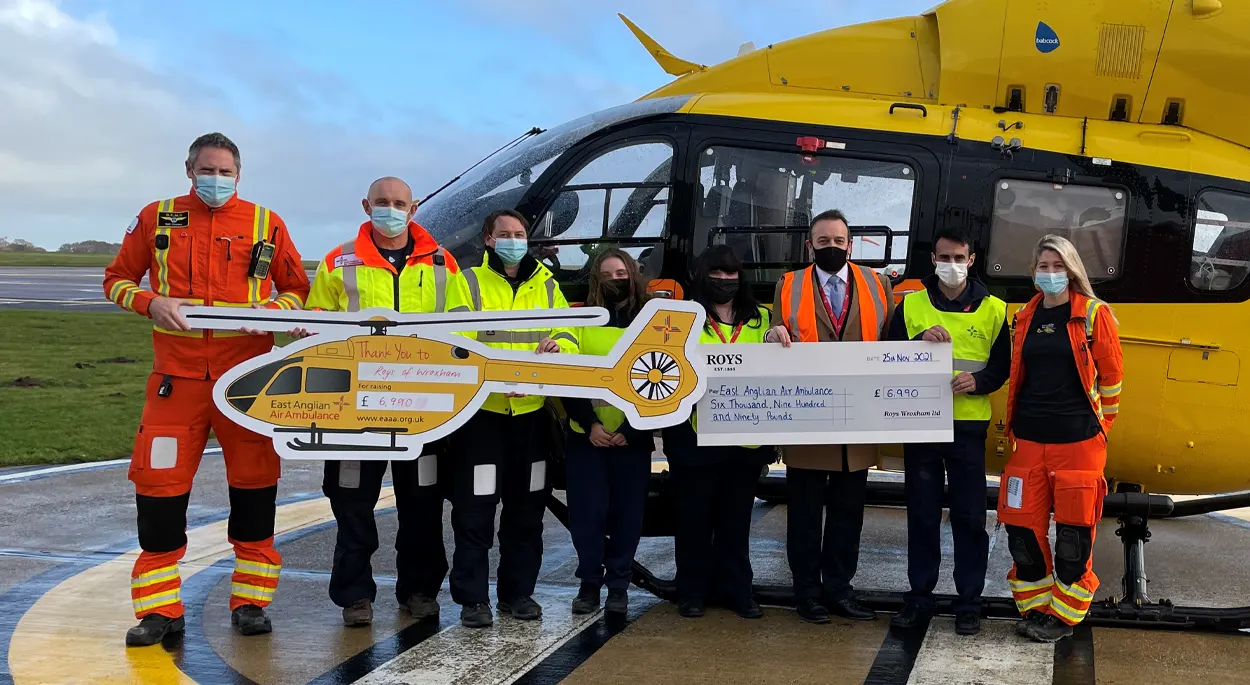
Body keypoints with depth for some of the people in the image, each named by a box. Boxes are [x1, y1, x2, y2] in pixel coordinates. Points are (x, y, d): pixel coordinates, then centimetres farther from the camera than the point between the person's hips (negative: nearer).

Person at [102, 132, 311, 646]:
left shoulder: (266, 223, 7)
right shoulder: (157, 218, 8)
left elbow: (297, 289, 12)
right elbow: (118, 279, 12)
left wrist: (271, 310, -9)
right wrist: (150, 302, -8)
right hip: (176, 377, 0)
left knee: (254, 485, 3)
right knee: (159, 486, -2)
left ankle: (250, 602, 16)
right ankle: (160, 609, 10)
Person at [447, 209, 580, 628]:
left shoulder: (547, 286, 13)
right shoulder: (470, 283, 1)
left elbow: (568, 336, 6)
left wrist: (556, 348, -19)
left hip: (531, 412, 4)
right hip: (480, 410, -4)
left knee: (526, 508, 11)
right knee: (475, 509, -3)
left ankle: (518, 592, 23)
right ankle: (472, 598, 6)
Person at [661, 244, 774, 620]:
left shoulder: (761, 319, 12)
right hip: (695, 434, -2)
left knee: (736, 518, 10)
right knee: (694, 516, 5)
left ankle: (736, 590, 19)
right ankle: (692, 591, 15)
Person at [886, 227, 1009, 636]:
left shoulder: (993, 310, 6)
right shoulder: (911, 305, 7)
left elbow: (1003, 367, 6)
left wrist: (978, 381, -14)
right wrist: (920, 339, -16)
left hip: (968, 426, -1)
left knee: (969, 517, 1)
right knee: (922, 514, 7)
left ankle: (969, 601, 11)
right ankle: (920, 595, 17)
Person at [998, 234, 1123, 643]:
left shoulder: (1093, 314, -3)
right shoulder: (1024, 318, 10)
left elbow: (1111, 374, 1)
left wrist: (1101, 423, 4)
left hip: (1077, 441, -4)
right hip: (1029, 439, 4)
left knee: (1074, 530, 1)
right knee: (1023, 526, 4)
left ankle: (1064, 614, 13)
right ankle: (1034, 606, 19)